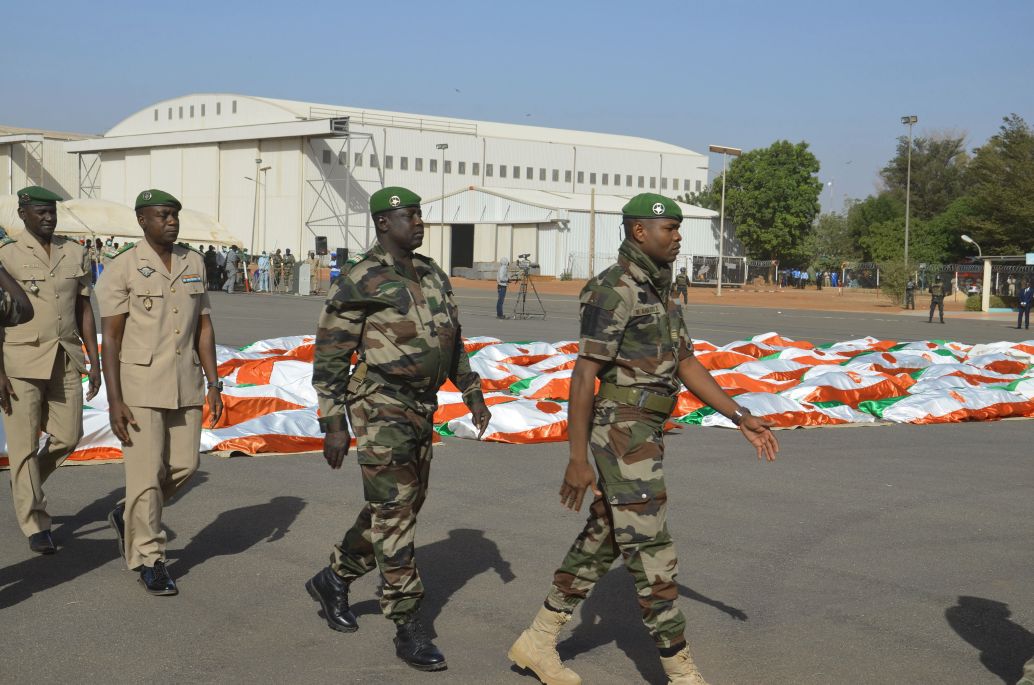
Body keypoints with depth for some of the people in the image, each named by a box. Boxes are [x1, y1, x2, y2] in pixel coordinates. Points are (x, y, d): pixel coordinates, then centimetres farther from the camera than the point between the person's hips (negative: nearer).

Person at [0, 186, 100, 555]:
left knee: (68, 436, 6)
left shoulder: (76, 254, 6)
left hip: (65, 361, 4)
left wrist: (94, 361, 7)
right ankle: (35, 525, 12)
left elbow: (84, 311, 10)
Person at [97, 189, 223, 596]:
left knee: (185, 465, 7)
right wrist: (114, 402, -14)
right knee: (146, 471, -2)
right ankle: (149, 559, 12)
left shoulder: (194, 263, 7)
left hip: (185, 384, 5)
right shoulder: (122, 269, -9)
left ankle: (128, 516, 32)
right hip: (140, 383, -5)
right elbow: (110, 338, -9)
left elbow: (204, 327, 10)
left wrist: (213, 385, 4)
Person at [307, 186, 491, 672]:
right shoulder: (357, 281, -11)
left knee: (398, 510, 16)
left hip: (420, 409, 8)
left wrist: (473, 394, 14)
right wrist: (333, 425, -13)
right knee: (394, 514, -8)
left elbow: (452, 341, 21)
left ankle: (333, 580, 37)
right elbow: (330, 356, -10)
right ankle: (408, 629, -3)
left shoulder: (432, 276, 11)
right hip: (379, 409, -8)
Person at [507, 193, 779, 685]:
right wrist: (577, 459, -19)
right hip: (623, 434, -10)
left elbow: (687, 366, 16)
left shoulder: (659, 292, 15)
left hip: (642, 433, 10)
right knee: (651, 552, -5)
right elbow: (583, 376, -18)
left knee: (601, 543, 15)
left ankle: (538, 642, 25)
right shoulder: (613, 291, -17)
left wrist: (742, 419, 9)